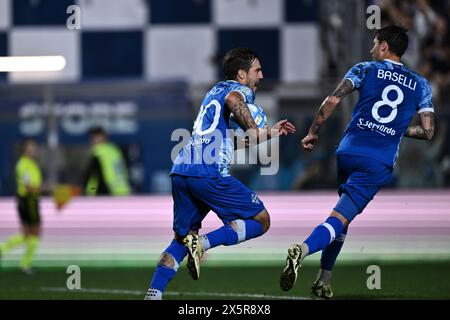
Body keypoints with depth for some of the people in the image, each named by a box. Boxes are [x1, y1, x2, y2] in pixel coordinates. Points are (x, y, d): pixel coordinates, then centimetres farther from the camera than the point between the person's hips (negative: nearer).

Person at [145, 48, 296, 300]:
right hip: (209, 172, -8)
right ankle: (203, 243, -15)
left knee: (183, 238, 20)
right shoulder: (241, 90, 6)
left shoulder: (214, 91, 32)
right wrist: (253, 130, -6)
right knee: (261, 220, 3)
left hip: (181, 170, 8)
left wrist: (271, 132, 41)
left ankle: (153, 294, 6)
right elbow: (233, 99, -19)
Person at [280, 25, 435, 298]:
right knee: (341, 218, -8)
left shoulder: (366, 69, 9)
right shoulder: (420, 84, 14)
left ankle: (324, 279, 17)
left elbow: (334, 100, -4)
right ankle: (303, 250, -36)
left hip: (348, 151, 1)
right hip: (380, 161, -1)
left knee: (344, 212, 21)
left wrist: (314, 132, 6)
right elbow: (428, 131, 11)